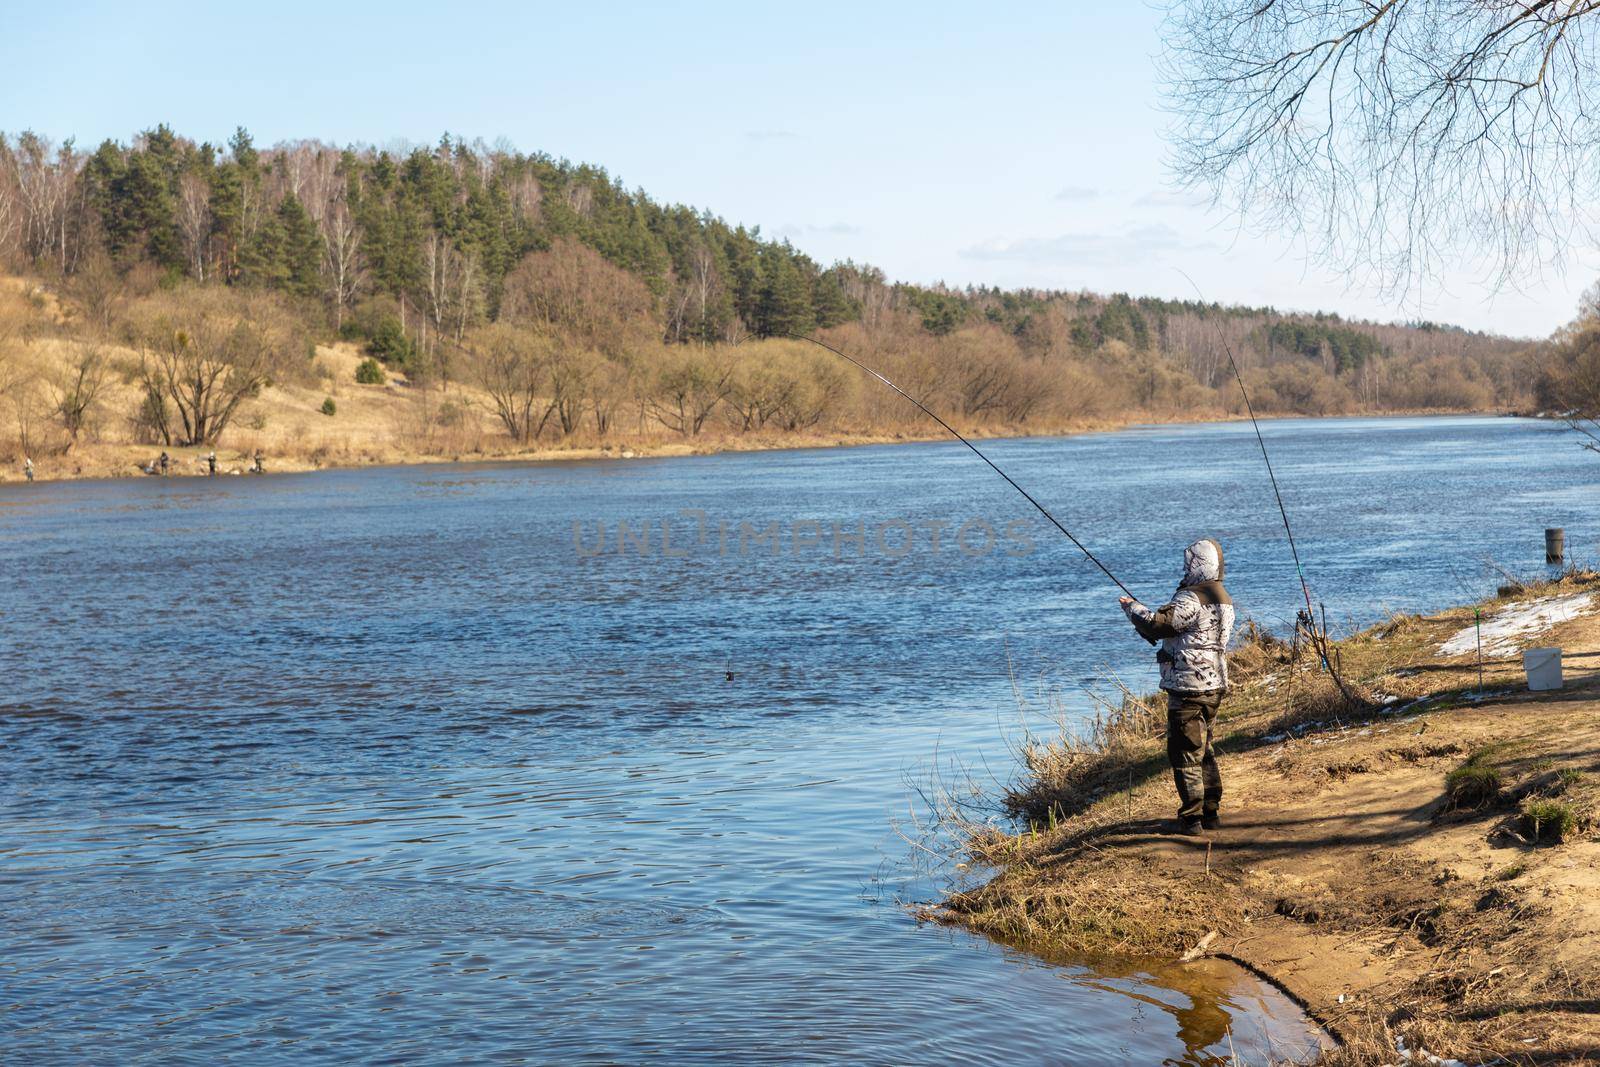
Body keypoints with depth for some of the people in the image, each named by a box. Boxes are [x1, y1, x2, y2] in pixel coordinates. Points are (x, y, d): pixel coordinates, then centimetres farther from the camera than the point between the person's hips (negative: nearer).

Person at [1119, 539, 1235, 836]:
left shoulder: (1192, 598, -17)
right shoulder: (1223, 599, 14)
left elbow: (1158, 625, -22)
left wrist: (1132, 607, -6)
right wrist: (1152, 620, 18)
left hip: (1189, 688, -9)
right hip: (1213, 686, 9)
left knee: (1185, 753, -3)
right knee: (1203, 750, 19)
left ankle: (1191, 819, -1)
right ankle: (1210, 812, 25)